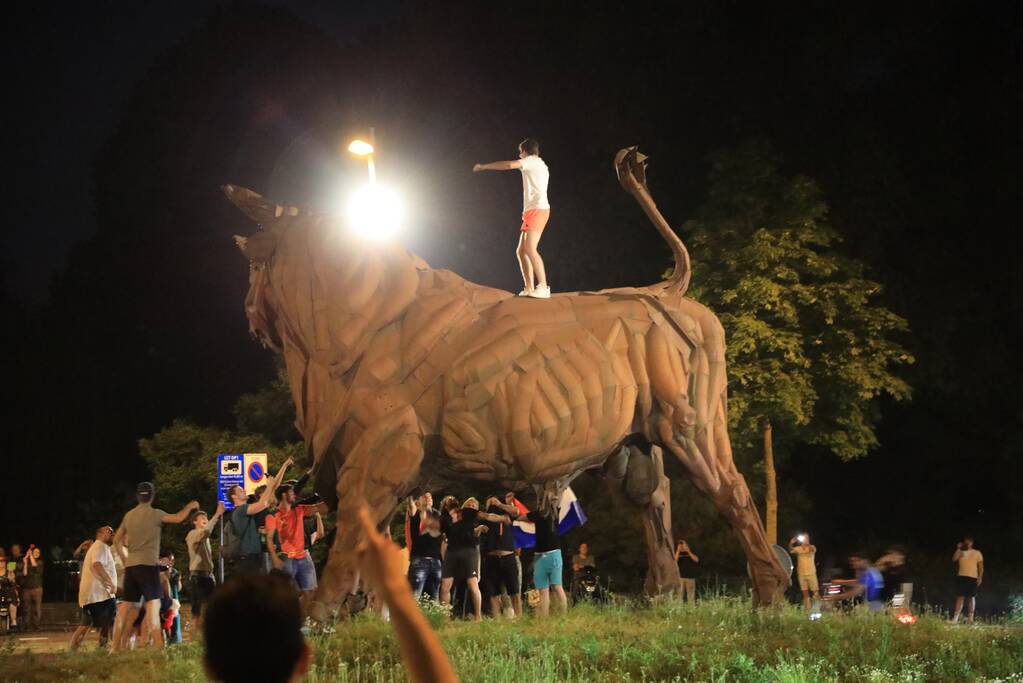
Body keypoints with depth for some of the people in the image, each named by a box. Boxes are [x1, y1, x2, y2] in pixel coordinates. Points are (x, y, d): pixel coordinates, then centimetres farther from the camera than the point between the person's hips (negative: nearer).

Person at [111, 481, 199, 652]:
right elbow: (178, 518, -11)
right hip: (148, 564, -6)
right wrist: (189, 506, 7)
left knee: (127, 606, 9)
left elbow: (117, 540, 19)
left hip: (130, 566, 6)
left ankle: (116, 647, 7)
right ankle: (158, 646, -19)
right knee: (153, 604, -10)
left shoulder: (129, 515, 14)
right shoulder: (154, 513, -4)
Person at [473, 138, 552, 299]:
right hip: (532, 212, 10)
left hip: (537, 210, -10)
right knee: (521, 251, 6)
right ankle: (529, 289, 3)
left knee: (530, 249, -20)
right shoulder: (540, 166, 27)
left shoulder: (532, 161, -2)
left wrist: (483, 166, -9)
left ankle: (543, 288, -26)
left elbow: (509, 165, -16)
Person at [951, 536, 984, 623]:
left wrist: (980, 577, -6)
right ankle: (956, 618, -9)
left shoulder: (977, 553, 7)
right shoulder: (961, 552, 13)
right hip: (961, 577, 2)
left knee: (971, 597, 0)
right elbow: (954, 559, -4)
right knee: (960, 597, -4)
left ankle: (970, 617, 3)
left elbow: (981, 566, 4)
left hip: (972, 578, -2)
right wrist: (958, 548, -4)